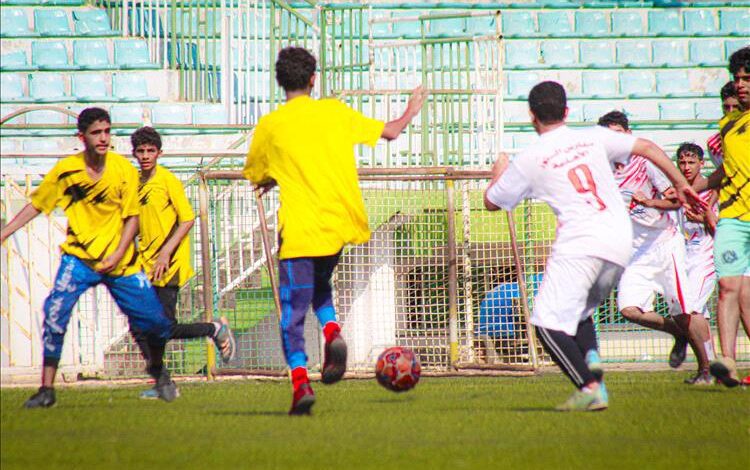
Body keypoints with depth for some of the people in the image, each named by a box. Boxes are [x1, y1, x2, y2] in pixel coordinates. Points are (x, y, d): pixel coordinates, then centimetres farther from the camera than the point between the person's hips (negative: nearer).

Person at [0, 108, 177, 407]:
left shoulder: (124, 169, -6)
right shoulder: (65, 170, -6)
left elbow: (132, 216, -1)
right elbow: (36, 205, 4)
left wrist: (118, 254, -14)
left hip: (120, 262, 1)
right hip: (79, 257, -1)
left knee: (155, 321, -1)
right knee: (55, 312, -23)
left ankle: (158, 370, 33)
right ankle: (47, 389, -14)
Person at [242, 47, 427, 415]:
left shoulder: (269, 126, -1)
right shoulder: (334, 111, 5)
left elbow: (257, 178, 11)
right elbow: (390, 132, 15)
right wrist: (410, 112, 36)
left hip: (300, 229, -3)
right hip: (340, 224, 4)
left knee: (292, 312, -1)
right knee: (319, 285, 27)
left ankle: (300, 380, -18)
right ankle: (332, 332, -3)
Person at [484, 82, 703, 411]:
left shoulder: (528, 161, 6)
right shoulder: (594, 138, 13)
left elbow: (491, 202, 19)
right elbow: (648, 148, 10)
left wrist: (499, 171, 39)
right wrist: (680, 185, 18)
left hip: (579, 242, -5)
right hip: (621, 242, 5)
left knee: (549, 322, -2)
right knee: (580, 312, 23)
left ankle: (590, 387, -16)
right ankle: (591, 357, -6)